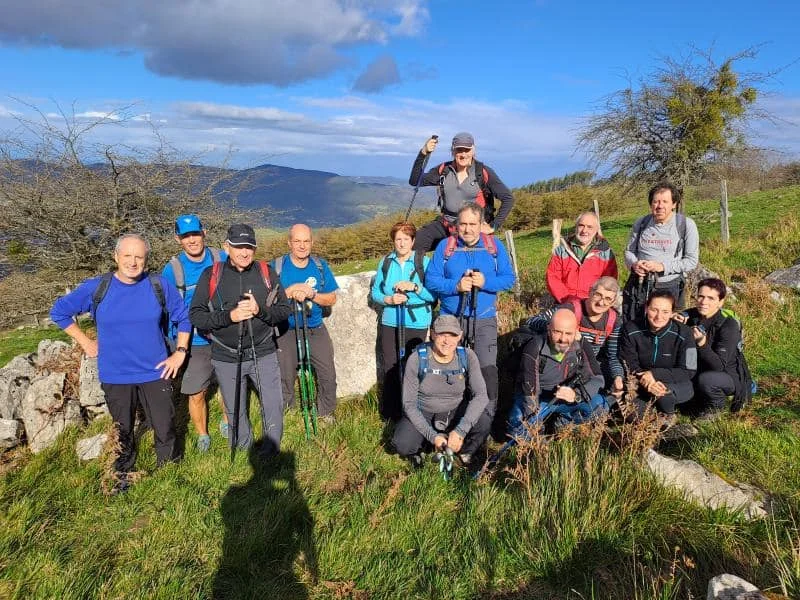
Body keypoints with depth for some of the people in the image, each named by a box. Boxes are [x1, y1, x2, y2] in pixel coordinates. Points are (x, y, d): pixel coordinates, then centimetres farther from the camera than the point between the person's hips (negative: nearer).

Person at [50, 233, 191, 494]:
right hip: (115, 376, 1)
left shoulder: (160, 286, -7)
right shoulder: (96, 288, -8)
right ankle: (123, 474, 41)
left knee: (165, 428, 7)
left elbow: (183, 317, 4)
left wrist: (180, 351, -2)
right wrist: (86, 342, 2)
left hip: (155, 373, 0)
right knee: (122, 431, 18)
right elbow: (59, 312, 6)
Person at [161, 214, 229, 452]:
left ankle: (227, 422, 41)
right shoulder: (172, 270, -8)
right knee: (196, 394, 6)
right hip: (194, 344, -1)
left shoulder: (223, 260, -6)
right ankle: (202, 436, 30)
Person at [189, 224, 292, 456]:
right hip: (226, 358, 0)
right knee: (235, 411, 16)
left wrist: (260, 310, -20)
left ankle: (271, 451, 29)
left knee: (274, 406, 4)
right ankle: (241, 453, 40)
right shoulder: (211, 275, -3)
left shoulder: (266, 272, -1)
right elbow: (195, 315, -6)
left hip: (263, 354, 0)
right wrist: (229, 316, -20)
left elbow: (285, 310, -1)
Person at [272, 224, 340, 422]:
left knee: (328, 375, 3)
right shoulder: (277, 266, -6)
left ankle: (326, 413, 24)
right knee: (285, 379, 5)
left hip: (316, 331, 2)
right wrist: (291, 291, -22)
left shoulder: (320, 265, 1)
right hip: (287, 332, -2)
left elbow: (331, 299, 1)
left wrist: (311, 294, -16)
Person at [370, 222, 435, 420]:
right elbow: (375, 292, 9)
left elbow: (434, 295, -7)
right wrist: (389, 300, -10)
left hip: (417, 323, -2)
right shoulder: (385, 262, 6)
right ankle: (390, 412, 18)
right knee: (389, 366, 4)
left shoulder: (424, 262, -3)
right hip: (390, 322, 3)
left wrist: (415, 287, -21)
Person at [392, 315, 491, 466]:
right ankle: (416, 451, 10)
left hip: (456, 412, 1)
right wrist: (432, 436, -26)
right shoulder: (417, 359, -20)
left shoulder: (467, 356, -16)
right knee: (402, 445, -28)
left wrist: (460, 431, -35)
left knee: (484, 422, -28)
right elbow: (409, 404, -16)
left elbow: (481, 395, -23)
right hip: (423, 414, -1)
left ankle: (465, 453, 5)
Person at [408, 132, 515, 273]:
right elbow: (415, 181, -1)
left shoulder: (483, 173, -8)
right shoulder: (444, 170, 4)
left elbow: (508, 199, -8)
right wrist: (423, 154, -11)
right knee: (414, 243, -17)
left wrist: (493, 226, -11)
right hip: (446, 225, 3)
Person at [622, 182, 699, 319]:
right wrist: (634, 264, -8)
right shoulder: (641, 223, 6)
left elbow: (692, 260, -4)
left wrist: (663, 266, -17)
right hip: (638, 286, 3)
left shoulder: (686, 225, -4)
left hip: (669, 287, -2)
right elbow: (629, 251, 15)